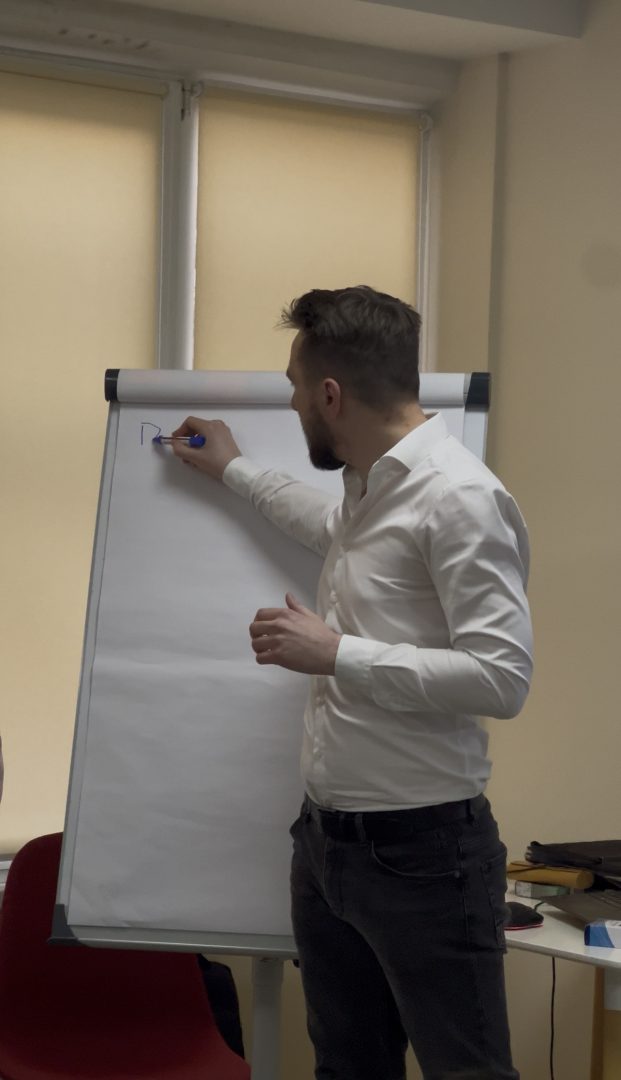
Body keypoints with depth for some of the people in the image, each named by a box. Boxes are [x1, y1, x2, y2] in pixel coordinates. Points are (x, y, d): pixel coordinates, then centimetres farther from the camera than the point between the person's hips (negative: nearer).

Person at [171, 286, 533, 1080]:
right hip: (326, 838, 9)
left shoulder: (459, 497, -18)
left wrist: (334, 653, -21)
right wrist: (233, 471, 44)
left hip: (421, 851, -9)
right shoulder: (371, 485, 11)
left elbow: (502, 679, -24)